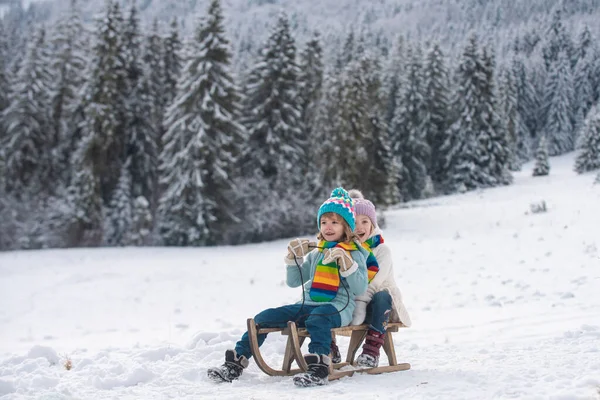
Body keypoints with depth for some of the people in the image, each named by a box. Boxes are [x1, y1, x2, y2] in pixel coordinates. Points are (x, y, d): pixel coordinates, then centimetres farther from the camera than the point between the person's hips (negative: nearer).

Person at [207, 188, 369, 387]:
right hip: (308, 304, 6)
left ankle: (319, 368, -52)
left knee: (316, 318, -42)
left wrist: (345, 262, -20)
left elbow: (360, 288, -9)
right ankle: (236, 362, -9)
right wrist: (294, 259, 8)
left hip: (338, 308, -6)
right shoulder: (315, 253, 20)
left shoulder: (354, 254, 4)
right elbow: (294, 281, 22)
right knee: (264, 317, -9)